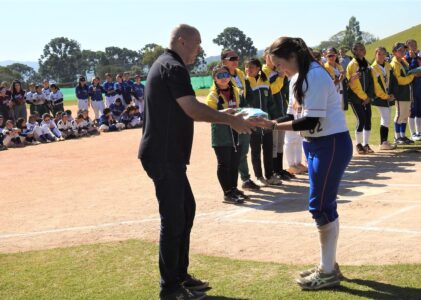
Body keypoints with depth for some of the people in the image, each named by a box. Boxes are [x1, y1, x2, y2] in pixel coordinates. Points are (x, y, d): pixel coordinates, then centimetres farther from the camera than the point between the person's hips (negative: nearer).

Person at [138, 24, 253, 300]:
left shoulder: (165, 65, 18)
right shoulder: (173, 68, -15)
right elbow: (193, 110, -24)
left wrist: (221, 115, 14)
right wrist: (230, 120, -16)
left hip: (167, 154, 11)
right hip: (164, 156, -11)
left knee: (186, 209, 17)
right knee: (173, 219, -3)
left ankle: (180, 275, 27)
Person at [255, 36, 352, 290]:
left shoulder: (315, 76, -20)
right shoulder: (297, 78, 11)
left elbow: (310, 121, -24)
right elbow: (295, 117, 10)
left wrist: (274, 126, -22)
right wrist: (267, 121, -5)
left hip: (332, 144, -10)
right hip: (316, 145, 10)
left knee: (321, 205, -6)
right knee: (323, 205, 13)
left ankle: (328, 272, 4)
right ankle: (329, 265, 24)